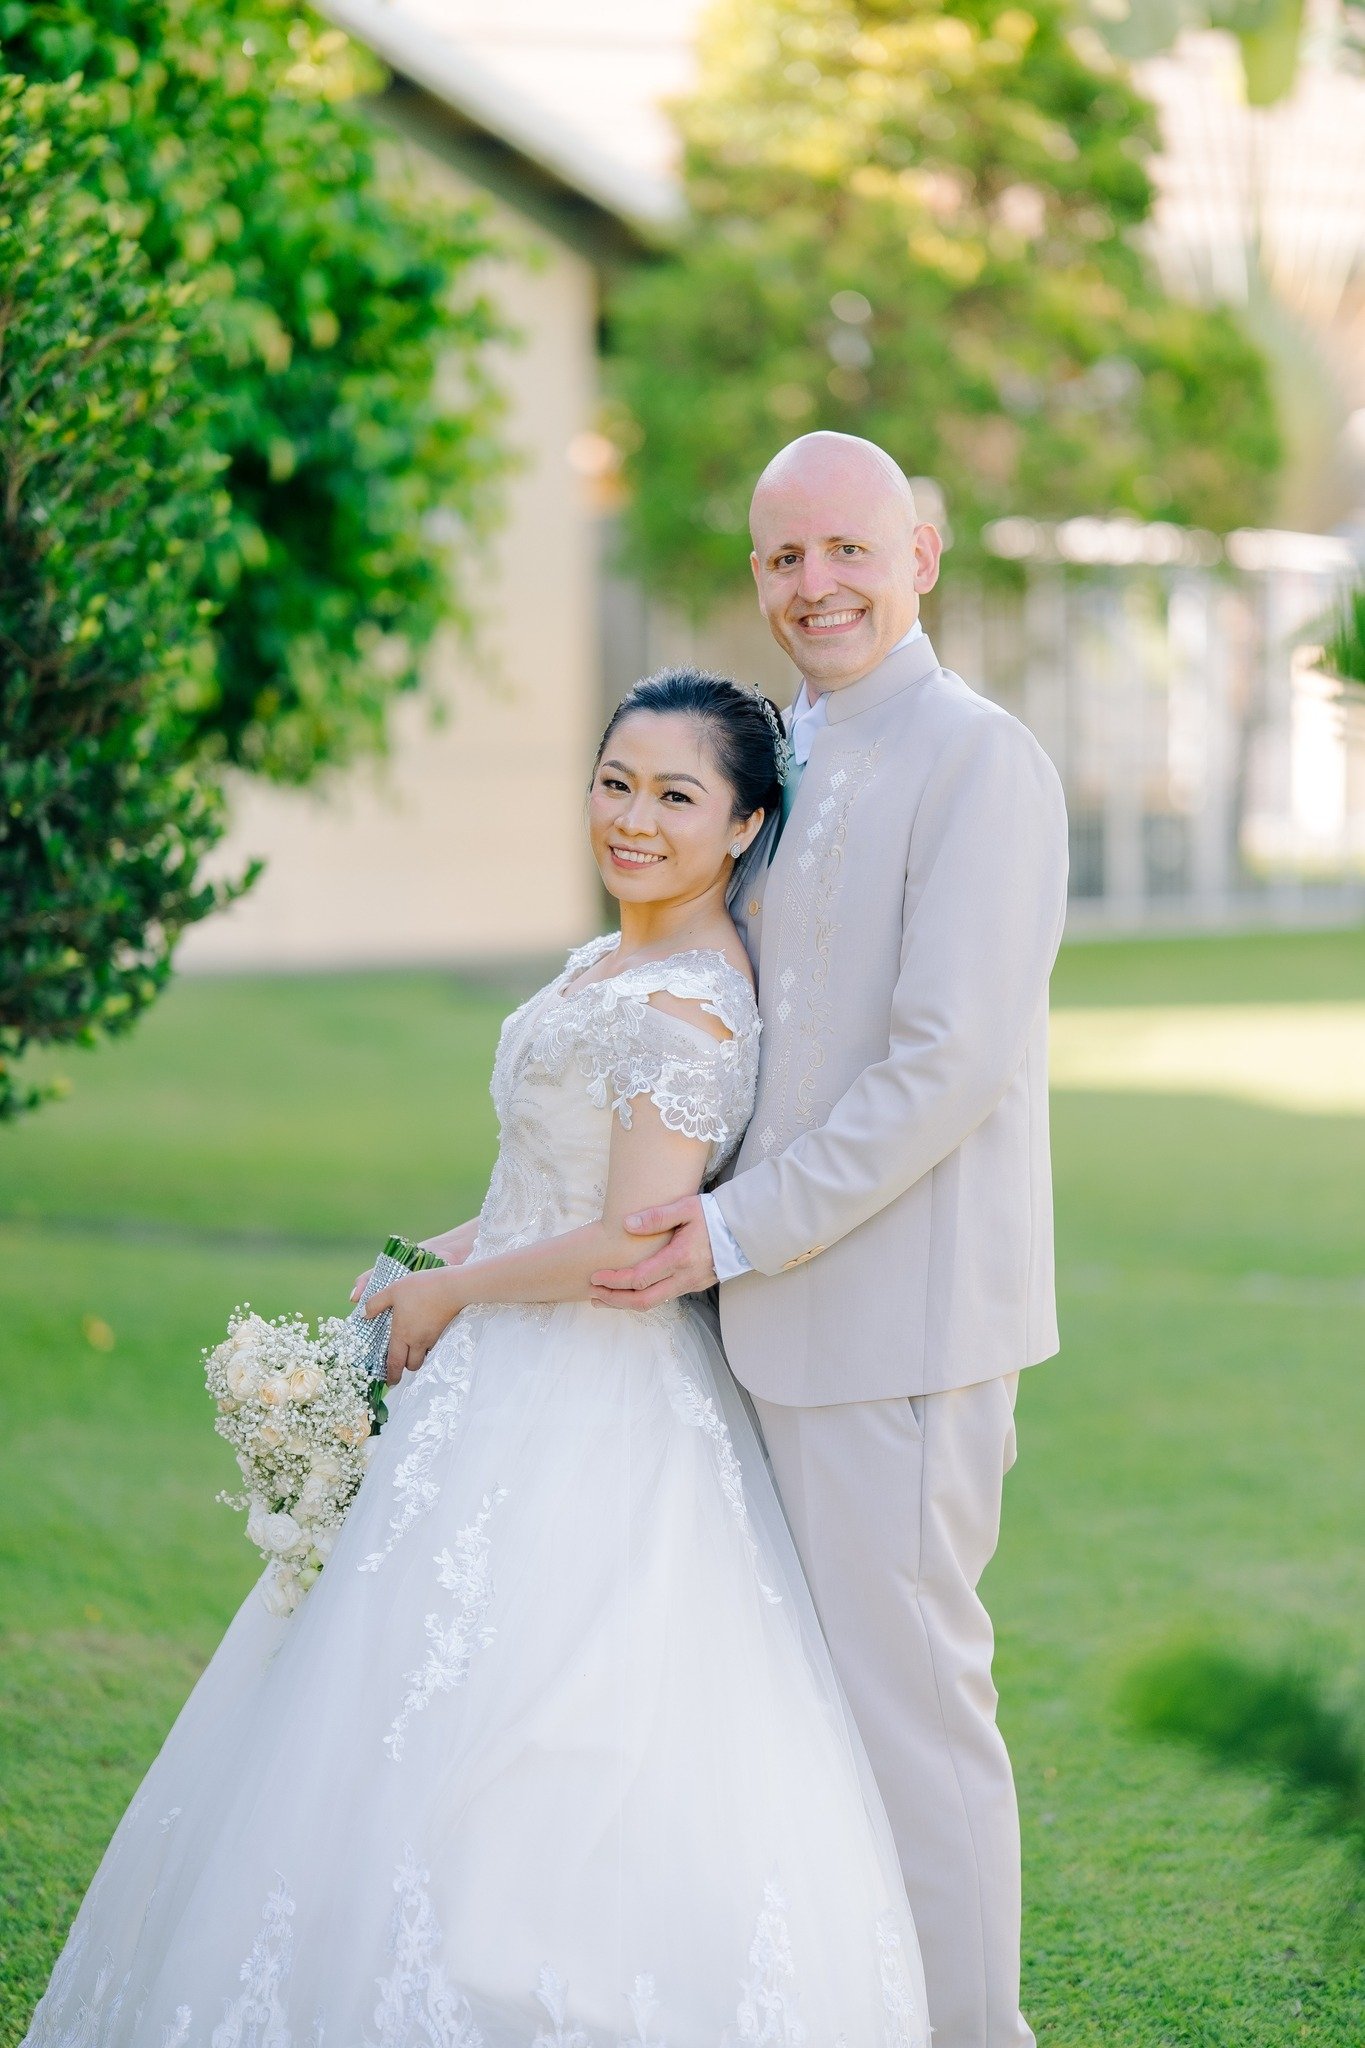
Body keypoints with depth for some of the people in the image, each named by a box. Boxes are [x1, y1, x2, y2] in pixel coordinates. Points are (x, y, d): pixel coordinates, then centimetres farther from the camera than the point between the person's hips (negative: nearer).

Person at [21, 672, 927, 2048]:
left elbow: (630, 1244, -25)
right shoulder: (621, 962, 11)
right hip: (519, 1393, 10)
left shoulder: (681, 1005, -20)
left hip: (583, 1417, -10)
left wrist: (448, 1295, -11)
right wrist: (443, 1254, 10)